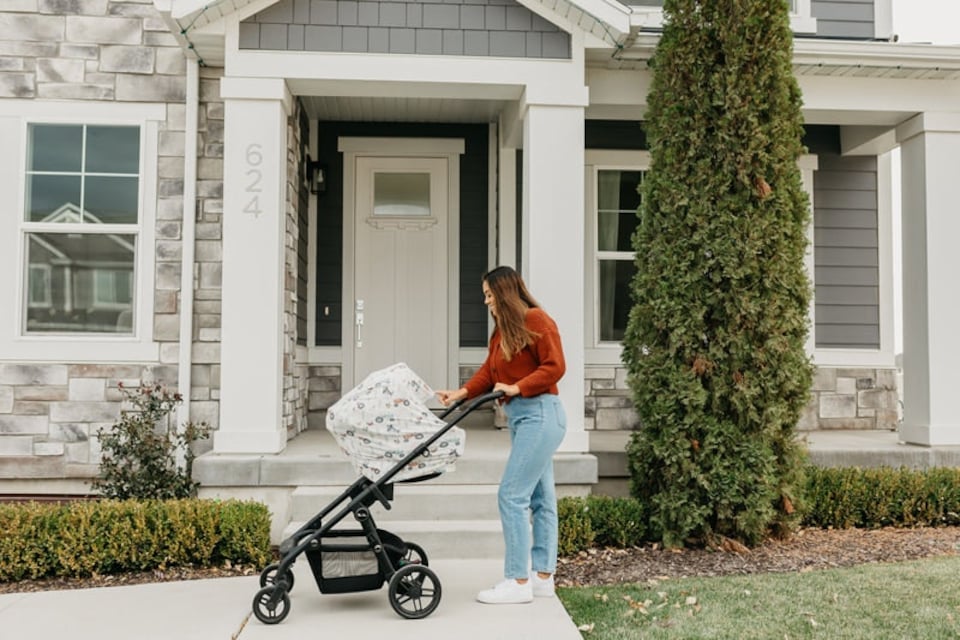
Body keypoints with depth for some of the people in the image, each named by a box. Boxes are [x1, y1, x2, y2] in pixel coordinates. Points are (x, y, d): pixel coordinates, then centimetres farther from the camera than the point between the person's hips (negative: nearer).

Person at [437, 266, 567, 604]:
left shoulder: (536, 320, -8)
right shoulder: (501, 330, 17)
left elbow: (555, 367, -13)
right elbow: (488, 372, 10)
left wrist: (517, 387, -17)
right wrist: (461, 392, -5)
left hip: (539, 414, -9)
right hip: (518, 416, 9)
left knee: (512, 495, -10)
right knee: (540, 498, 11)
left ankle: (518, 581, -3)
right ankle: (543, 576, 17)